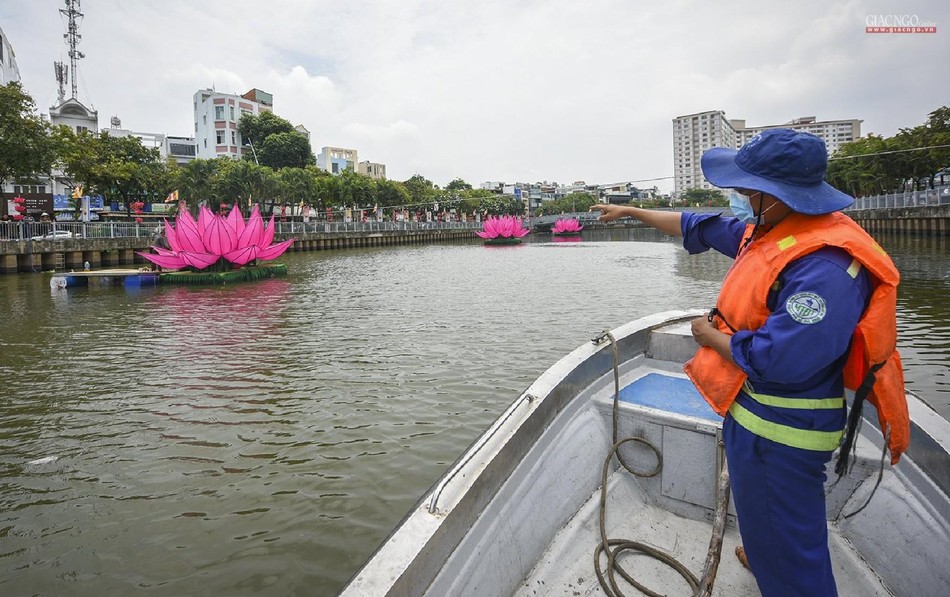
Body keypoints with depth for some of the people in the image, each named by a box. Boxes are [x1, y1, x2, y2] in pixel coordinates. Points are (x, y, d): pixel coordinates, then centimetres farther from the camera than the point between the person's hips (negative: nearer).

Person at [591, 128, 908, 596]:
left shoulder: (825, 265, -31)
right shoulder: (766, 228, -1)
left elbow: (775, 359, -35)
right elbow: (700, 227, 13)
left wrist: (711, 337, -16)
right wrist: (632, 211, 19)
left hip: (780, 429, -10)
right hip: (753, 407, 10)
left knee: (784, 538, 9)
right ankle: (763, 556, 59)